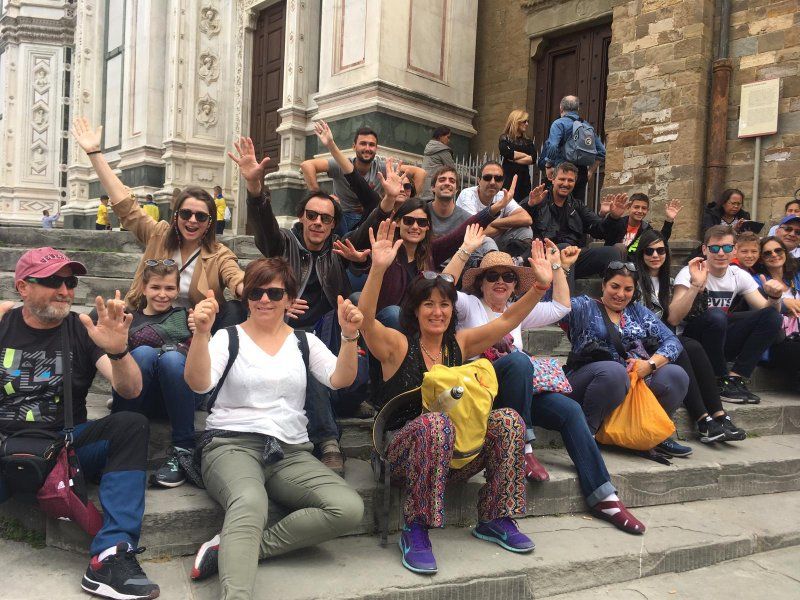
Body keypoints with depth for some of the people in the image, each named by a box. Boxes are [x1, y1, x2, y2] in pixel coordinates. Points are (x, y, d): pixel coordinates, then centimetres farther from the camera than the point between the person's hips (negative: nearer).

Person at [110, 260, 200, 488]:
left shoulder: (186, 316, 19)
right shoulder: (130, 320, 20)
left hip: (180, 397, 0)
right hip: (140, 398, 0)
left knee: (172, 357, -32)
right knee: (143, 353, -29)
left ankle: (183, 449, -30)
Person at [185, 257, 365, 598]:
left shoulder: (304, 342, 15)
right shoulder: (229, 337, 8)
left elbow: (339, 380, -2)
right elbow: (199, 384, -11)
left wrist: (349, 337, -20)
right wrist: (201, 333, -27)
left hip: (291, 452, 4)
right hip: (232, 444, -3)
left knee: (349, 509, -23)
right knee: (250, 502, -39)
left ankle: (232, 548, -20)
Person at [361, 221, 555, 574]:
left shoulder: (459, 344, 9)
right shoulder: (398, 345, -6)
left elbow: (507, 320, 5)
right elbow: (365, 320, -26)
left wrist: (541, 285, -9)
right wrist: (378, 268, -40)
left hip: (451, 455, 5)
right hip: (403, 452, -5)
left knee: (508, 420, -16)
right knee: (435, 423, -37)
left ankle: (496, 520, -4)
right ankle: (415, 531, -24)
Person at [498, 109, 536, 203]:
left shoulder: (528, 141, 16)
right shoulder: (505, 139, 6)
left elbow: (533, 159, 1)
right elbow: (507, 153, -14)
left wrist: (514, 159, -7)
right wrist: (526, 155, -2)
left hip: (524, 179, 4)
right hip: (509, 178, -4)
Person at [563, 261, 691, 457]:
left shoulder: (638, 311, 19)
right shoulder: (584, 307, 5)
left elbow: (672, 341, 9)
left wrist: (650, 364, -10)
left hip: (637, 381, 5)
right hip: (591, 379, -5)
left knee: (676, 374, -18)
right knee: (614, 371, -36)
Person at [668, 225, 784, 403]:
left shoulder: (739, 275, 3)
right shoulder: (690, 273, -14)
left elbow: (767, 310, -1)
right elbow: (673, 319, -28)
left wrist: (774, 297, -23)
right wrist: (696, 285, -38)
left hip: (720, 341, 6)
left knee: (772, 316, -12)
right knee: (715, 315, -35)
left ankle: (736, 377, -14)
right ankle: (721, 381, -17)